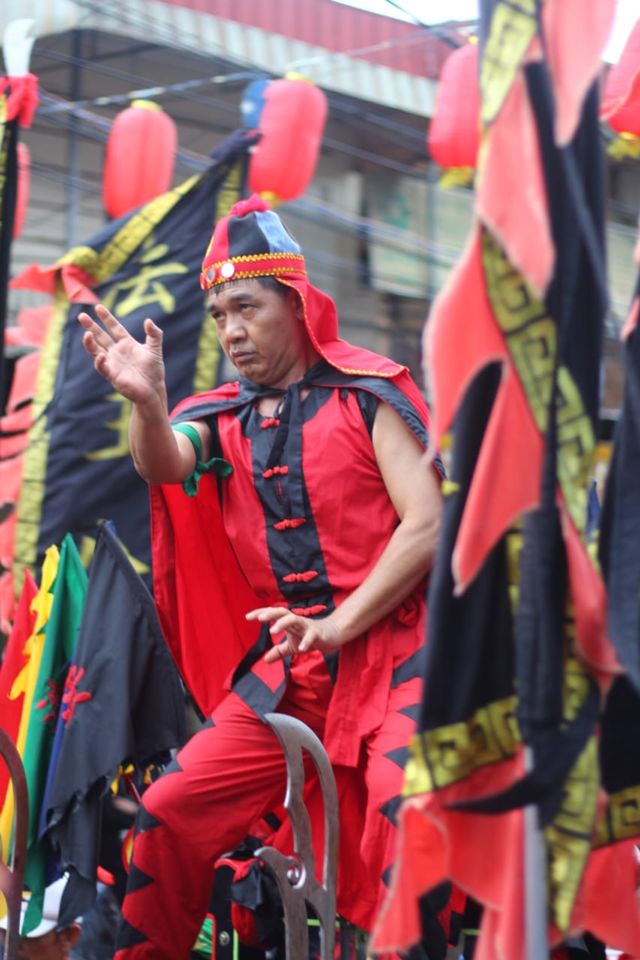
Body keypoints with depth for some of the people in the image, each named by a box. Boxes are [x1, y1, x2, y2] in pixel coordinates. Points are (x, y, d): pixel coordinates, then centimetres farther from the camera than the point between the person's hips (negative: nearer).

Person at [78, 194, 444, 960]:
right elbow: (164, 465, -12)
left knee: (407, 822, -25)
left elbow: (428, 523, -9)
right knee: (168, 814, -2)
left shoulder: (367, 395, -1)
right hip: (285, 668, 4)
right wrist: (147, 402, -35)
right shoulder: (222, 420, 10)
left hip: (387, 651, -4)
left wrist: (338, 625, -16)